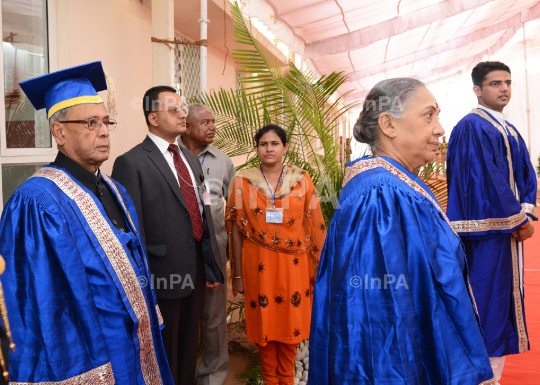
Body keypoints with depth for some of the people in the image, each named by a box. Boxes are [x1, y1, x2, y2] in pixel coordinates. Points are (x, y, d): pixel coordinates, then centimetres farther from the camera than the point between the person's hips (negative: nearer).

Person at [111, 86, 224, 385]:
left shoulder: (191, 159, 12)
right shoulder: (131, 163, -12)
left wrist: (212, 266, 12)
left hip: (196, 273, 7)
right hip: (162, 278, -6)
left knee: (189, 351, 22)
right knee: (163, 361, 13)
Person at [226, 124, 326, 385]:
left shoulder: (302, 180, -1)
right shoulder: (243, 182, -1)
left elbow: (315, 226, 0)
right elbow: (236, 229, 0)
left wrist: (319, 267, -1)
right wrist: (237, 274, -1)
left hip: (293, 264, 1)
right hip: (258, 264, 0)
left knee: (291, 321, 12)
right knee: (264, 322, 11)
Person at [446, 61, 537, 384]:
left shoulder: (511, 132, 18)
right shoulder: (472, 127, -10)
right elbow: (484, 179, -17)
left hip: (511, 228, 9)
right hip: (487, 229, -9)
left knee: (507, 299, 13)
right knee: (487, 303, -3)